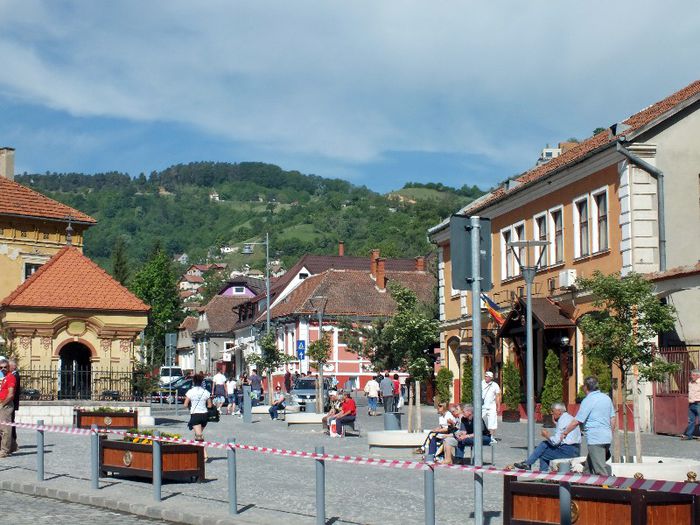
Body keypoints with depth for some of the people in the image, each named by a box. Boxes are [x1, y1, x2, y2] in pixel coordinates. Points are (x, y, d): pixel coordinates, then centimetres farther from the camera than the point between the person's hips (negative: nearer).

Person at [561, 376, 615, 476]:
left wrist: (565, 433, 3)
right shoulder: (607, 398, 12)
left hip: (595, 439, -8)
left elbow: (577, 421, -9)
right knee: (588, 468, 16)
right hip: (607, 438, 8)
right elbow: (612, 420, 15)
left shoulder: (588, 401, -10)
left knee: (600, 469, -7)